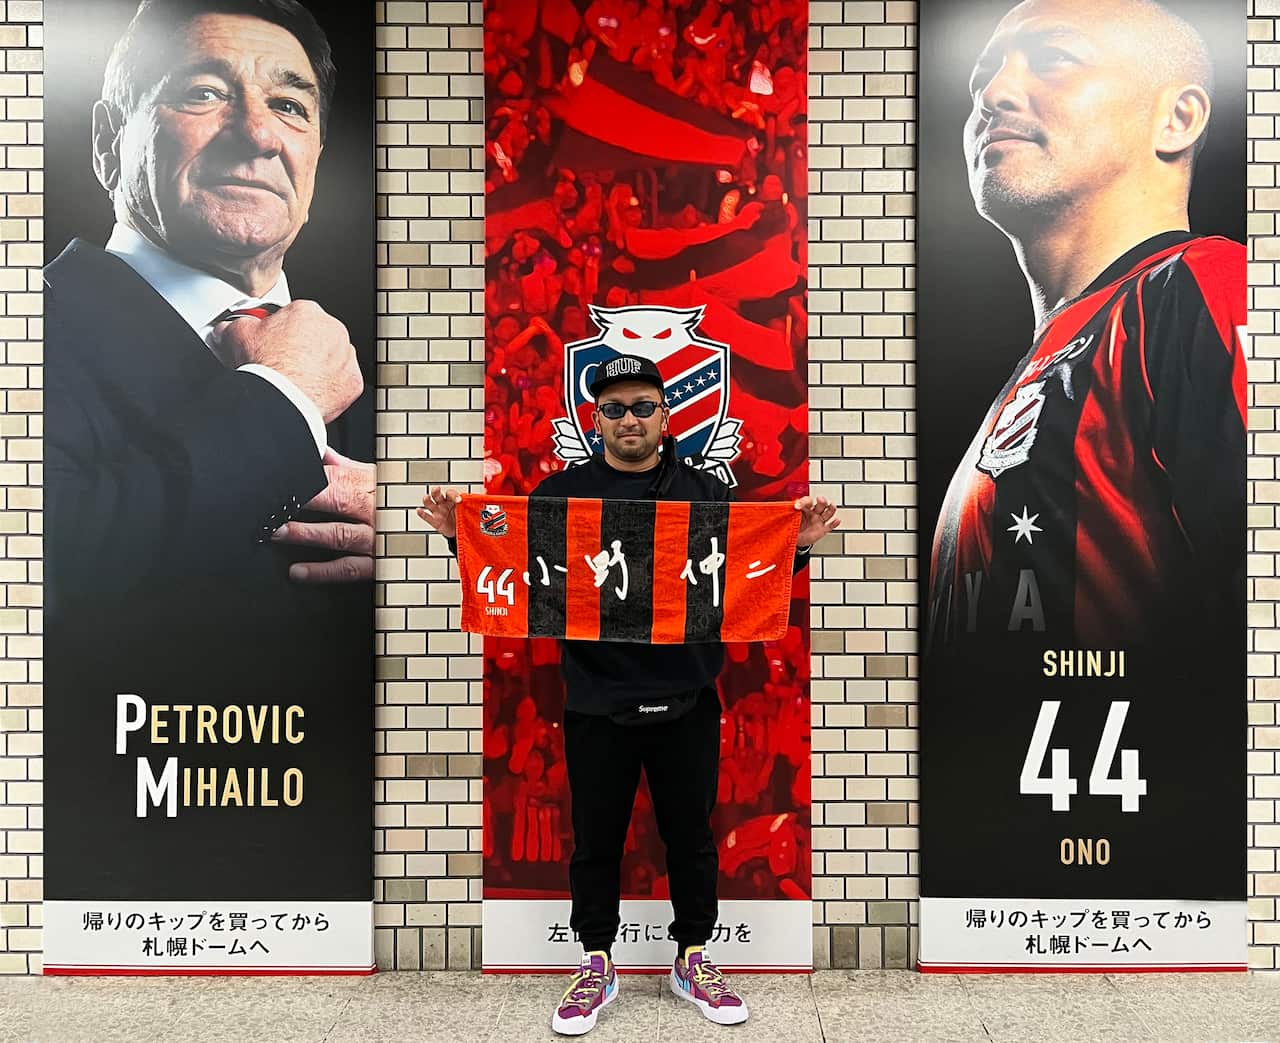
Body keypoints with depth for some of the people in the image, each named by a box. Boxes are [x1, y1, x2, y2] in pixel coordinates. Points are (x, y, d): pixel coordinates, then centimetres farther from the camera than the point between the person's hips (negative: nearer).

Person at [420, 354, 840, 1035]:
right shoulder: (562, 493, 2)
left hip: (686, 703, 1)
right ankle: (596, 963, 33)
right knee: (596, 841, 13)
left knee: (691, 837, 14)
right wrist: (463, 535, -14)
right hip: (596, 704, 0)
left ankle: (692, 960, 34)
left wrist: (796, 545, -12)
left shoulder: (707, 494, 4)